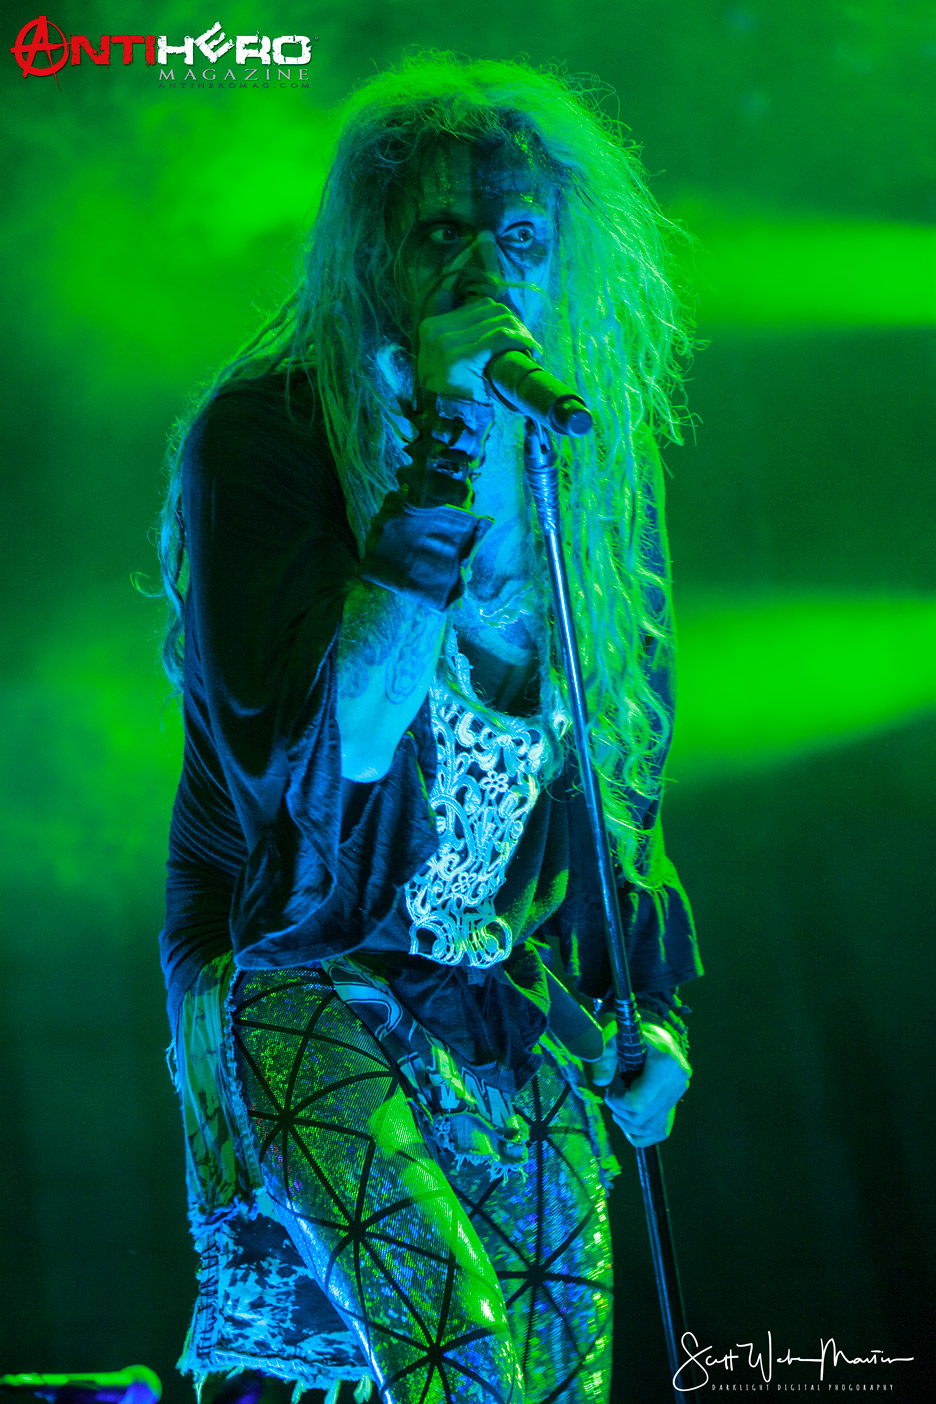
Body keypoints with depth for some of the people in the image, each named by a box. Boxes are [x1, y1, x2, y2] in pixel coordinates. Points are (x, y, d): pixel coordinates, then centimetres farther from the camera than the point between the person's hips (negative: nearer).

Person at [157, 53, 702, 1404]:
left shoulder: (598, 470, 5)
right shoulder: (263, 432, -13)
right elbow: (318, 749, -25)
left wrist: (657, 1006, 11)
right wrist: (447, 463, -27)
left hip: (527, 985, 6)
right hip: (301, 973, -5)